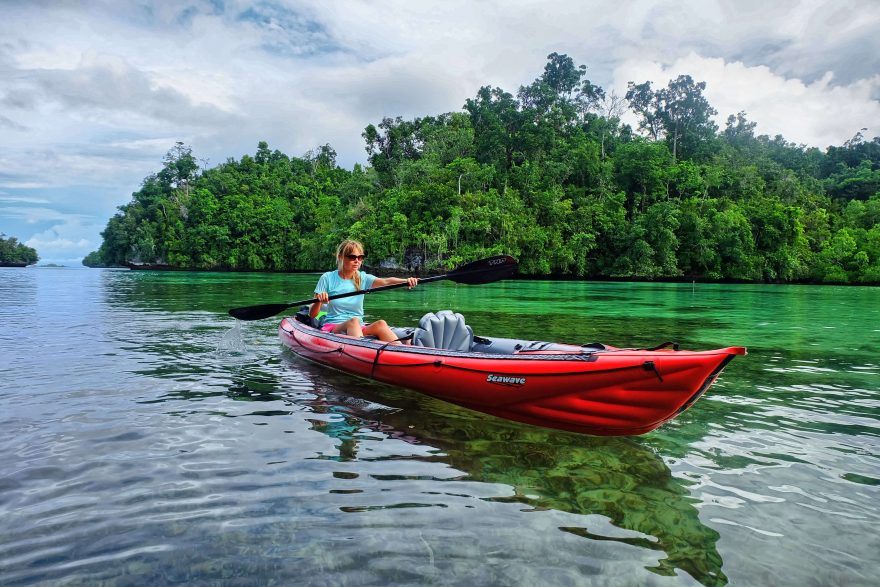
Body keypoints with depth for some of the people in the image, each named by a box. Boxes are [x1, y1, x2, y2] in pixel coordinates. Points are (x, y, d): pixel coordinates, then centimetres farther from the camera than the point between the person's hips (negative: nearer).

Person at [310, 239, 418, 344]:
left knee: (380, 324, -27)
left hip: (359, 328, 3)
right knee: (354, 321, -33)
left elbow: (386, 281, -15)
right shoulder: (327, 278, 1)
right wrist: (319, 301, -23)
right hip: (332, 328, -2)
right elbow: (312, 314, 0)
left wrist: (405, 281, -34)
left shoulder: (362, 278, 7)